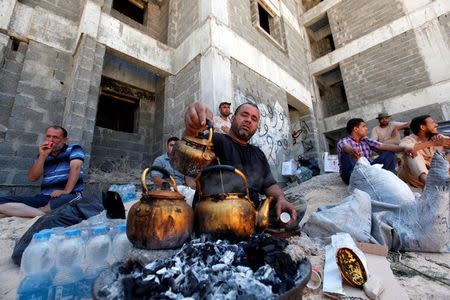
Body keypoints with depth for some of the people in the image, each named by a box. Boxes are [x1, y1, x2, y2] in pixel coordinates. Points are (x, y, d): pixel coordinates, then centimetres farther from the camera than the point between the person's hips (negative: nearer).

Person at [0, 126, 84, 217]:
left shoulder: (73, 149, 4)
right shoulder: (43, 156, 17)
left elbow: (75, 167, -13)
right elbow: (32, 178, 7)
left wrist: (66, 191, -23)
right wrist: (42, 156, -4)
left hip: (69, 196, -5)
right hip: (45, 197, 5)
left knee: (69, 200, -41)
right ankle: (45, 215, -22)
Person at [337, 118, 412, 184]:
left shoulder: (366, 141, 13)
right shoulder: (343, 141, -7)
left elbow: (384, 146, 4)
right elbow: (346, 148, -32)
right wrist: (352, 150, -56)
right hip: (351, 174, -6)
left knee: (389, 153, 0)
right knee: (347, 154, -33)